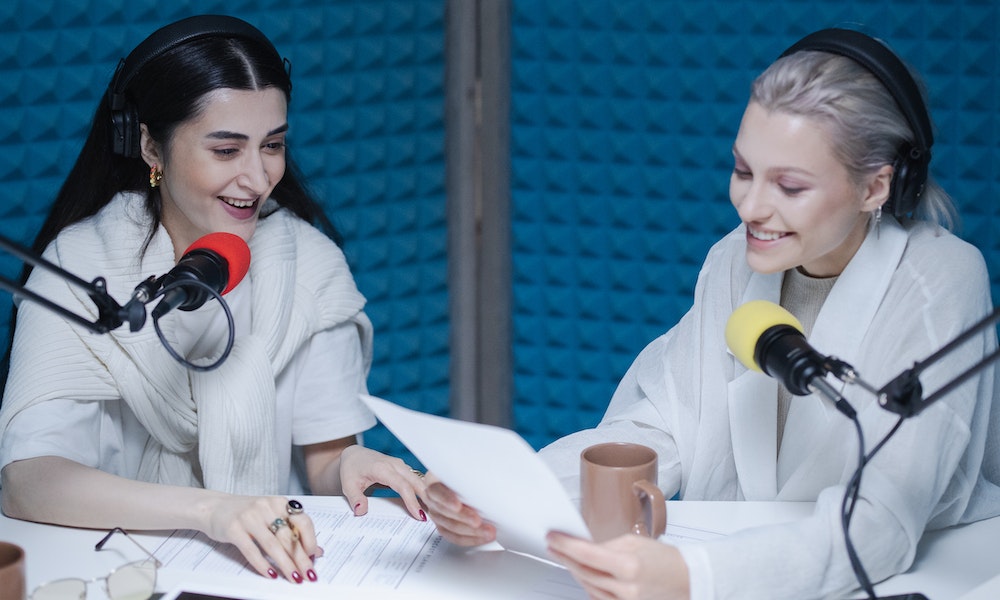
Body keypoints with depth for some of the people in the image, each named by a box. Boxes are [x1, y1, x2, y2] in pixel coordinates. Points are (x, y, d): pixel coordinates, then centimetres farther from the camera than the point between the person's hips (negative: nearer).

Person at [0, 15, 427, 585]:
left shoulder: (311, 265, 0)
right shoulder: (81, 265, -9)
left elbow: (323, 462, 1)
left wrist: (347, 464, -24)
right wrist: (210, 509, -35)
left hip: (276, 565, 4)